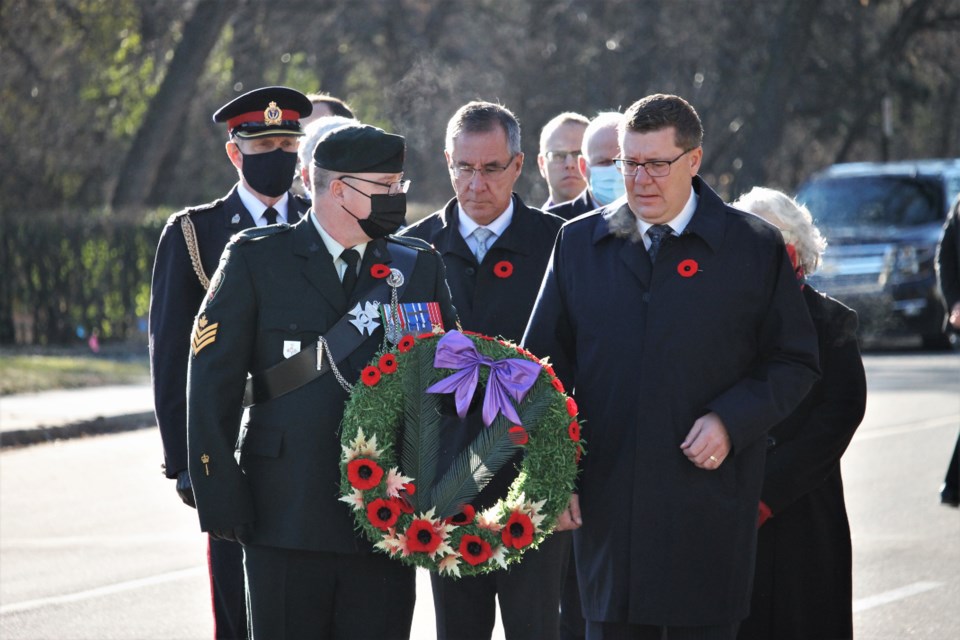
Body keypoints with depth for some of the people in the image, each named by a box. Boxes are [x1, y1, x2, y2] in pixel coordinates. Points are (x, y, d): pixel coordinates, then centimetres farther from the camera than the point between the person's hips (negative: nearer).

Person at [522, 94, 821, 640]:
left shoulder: (755, 247, 2)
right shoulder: (578, 244, 9)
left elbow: (795, 362, 5)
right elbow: (545, 364, 11)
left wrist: (731, 420, -12)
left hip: (709, 509, -2)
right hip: (606, 507, 2)